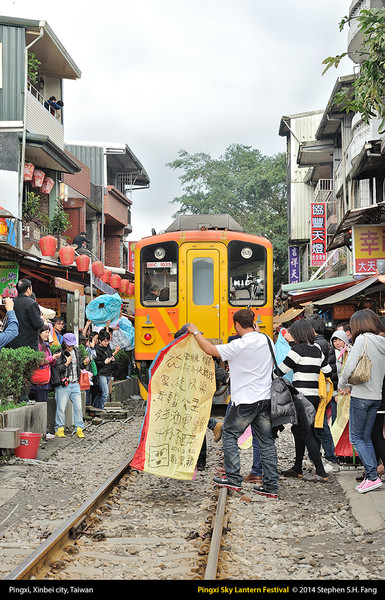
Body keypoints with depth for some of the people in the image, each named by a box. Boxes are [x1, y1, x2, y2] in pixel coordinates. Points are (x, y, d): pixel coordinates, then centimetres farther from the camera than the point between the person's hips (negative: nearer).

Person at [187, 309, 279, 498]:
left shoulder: (239, 346, -16)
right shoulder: (266, 340, 6)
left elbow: (210, 350, -12)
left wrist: (196, 332, 3)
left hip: (246, 400, -6)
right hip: (266, 398, 6)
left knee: (229, 434, 11)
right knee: (266, 440, 9)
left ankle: (233, 478, 9)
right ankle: (271, 486, 9)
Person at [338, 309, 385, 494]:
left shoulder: (363, 339, -12)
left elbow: (350, 367, -16)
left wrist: (342, 385, 3)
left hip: (361, 396, -7)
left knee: (356, 437, 0)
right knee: (366, 437, 14)